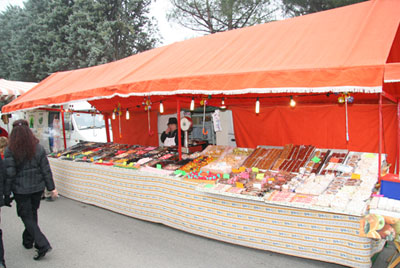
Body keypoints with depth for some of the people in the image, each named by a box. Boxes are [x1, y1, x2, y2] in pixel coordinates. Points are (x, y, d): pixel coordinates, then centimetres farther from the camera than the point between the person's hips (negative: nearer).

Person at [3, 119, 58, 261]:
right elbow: (46, 170, -3)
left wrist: (6, 193, -4)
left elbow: (9, 174, -14)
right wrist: (51, 187, 5)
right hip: (38, 187, 4)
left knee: (26, 216, 6)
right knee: (32, 213, 21)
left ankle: (42, 245, -4)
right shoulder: (38, 148, -6)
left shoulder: (10, 151, -14)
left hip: (21, 190, -3)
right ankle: (28, 241, 37)